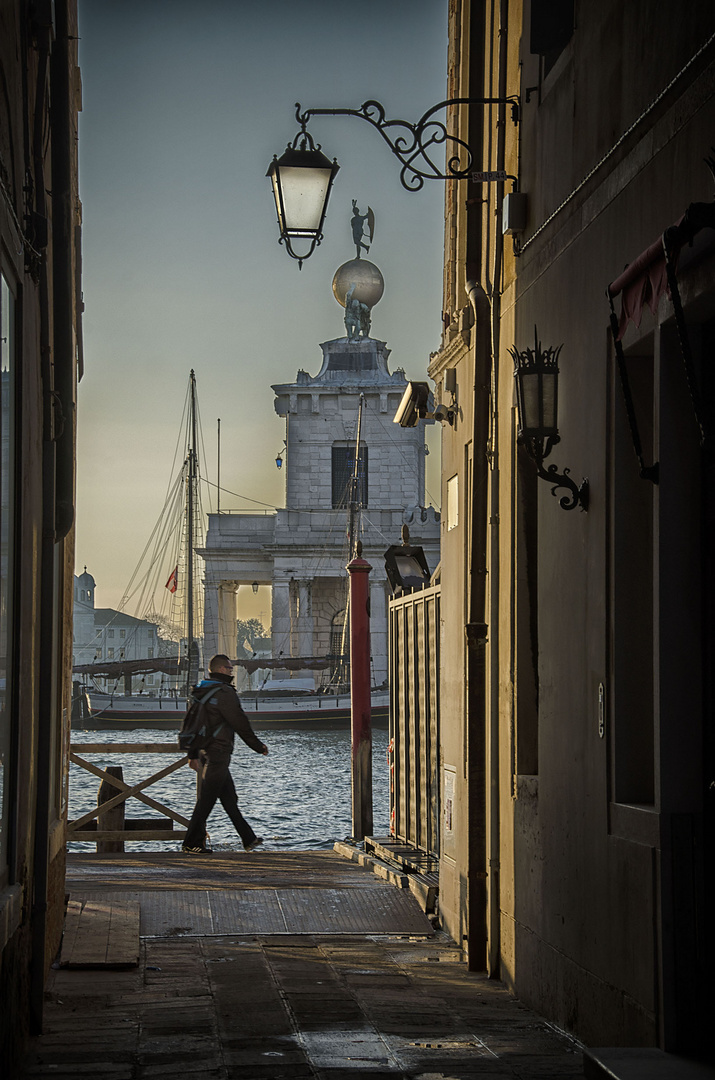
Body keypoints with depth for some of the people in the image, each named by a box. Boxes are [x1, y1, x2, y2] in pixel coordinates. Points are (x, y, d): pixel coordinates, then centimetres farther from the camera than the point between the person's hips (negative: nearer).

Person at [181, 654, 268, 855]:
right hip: (218, 753, -10)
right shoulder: (224, 693, -15)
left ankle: (249, 840, 23)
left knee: (229, 799, 15)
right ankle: (191, 844, -4)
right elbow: (240, 723, -14)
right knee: (206, 800, -6)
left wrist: (194, 754, 22)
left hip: (206, 752, 10)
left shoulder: (200, 692, 14)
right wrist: (258, 746, -4)